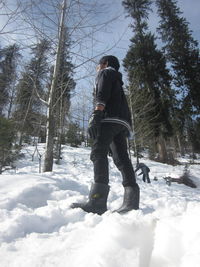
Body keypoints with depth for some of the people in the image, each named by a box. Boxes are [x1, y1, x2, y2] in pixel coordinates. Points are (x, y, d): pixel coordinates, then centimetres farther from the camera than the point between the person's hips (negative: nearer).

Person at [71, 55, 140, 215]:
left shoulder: (106, 72, 16)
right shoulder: (117, 80, 41)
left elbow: (102, 94, -7)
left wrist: (95, 116, -20)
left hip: (110, 118, -8)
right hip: (122, 123, 9)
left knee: (98, 153, -19)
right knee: (121, 158, -2)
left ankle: (97, 201, -28)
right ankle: (131, 201, -9)